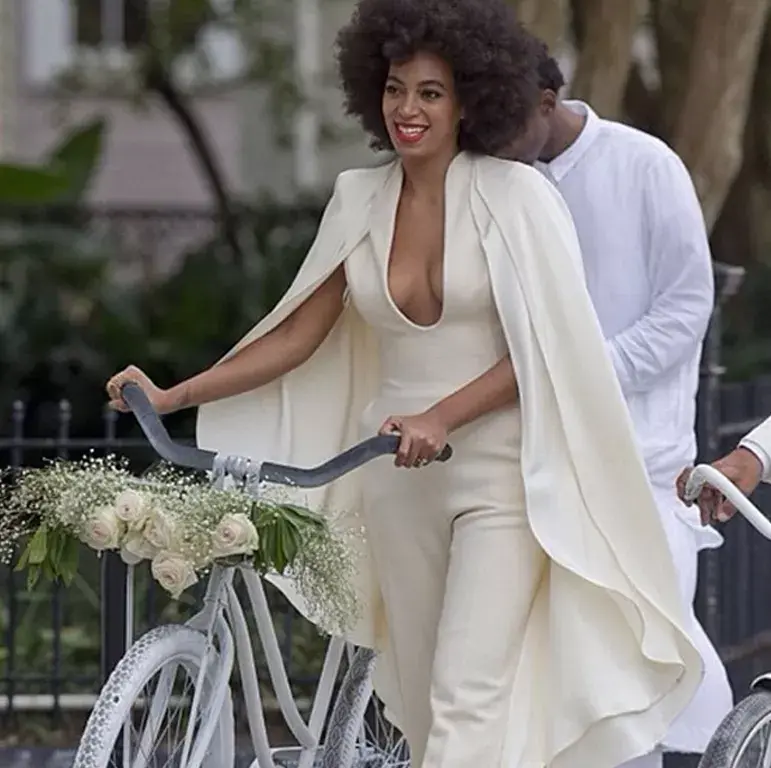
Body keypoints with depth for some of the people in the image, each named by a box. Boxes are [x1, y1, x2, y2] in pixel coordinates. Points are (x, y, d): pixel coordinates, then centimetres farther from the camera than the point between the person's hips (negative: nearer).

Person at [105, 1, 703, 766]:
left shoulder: (516, 196, -7)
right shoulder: (359, 200, 6)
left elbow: (543, 349, -9)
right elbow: (297, 335, 9)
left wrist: (440, 417, -21)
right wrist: (173, 396, 2)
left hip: (500, 474, -5)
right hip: (399, 478, 5)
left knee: (469, 700, -14)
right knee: (423, 698, 9)